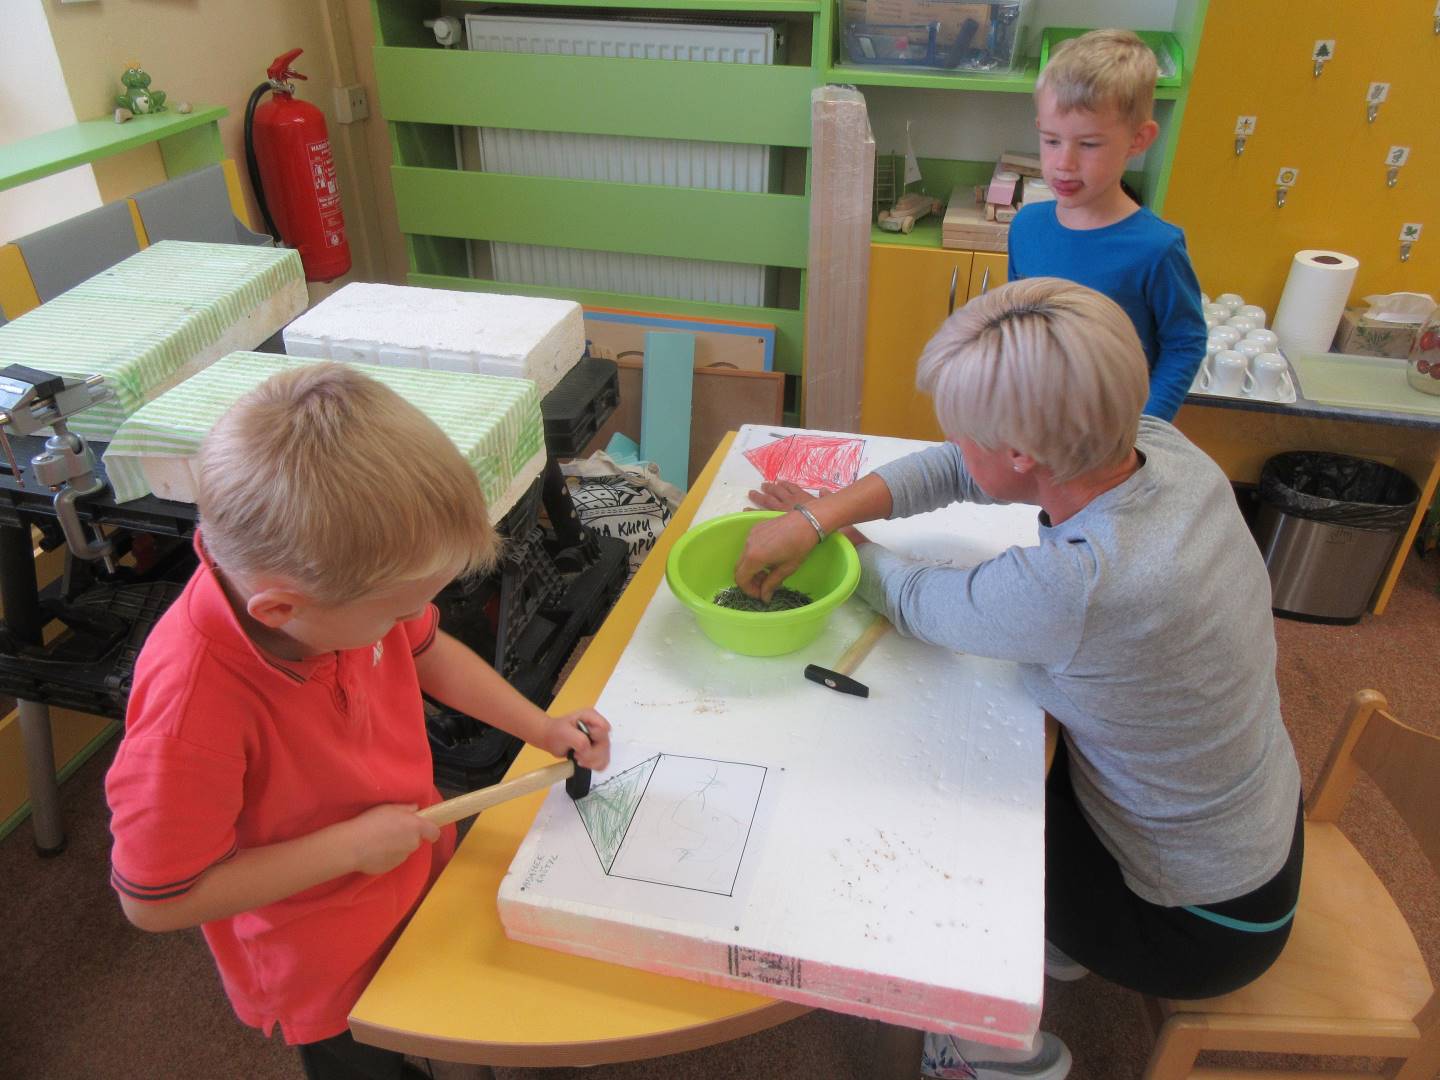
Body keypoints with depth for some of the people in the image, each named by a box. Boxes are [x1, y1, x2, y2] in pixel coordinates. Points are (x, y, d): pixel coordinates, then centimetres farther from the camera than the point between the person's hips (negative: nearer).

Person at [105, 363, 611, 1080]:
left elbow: (426, 651, -1)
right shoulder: (192, 707, -41)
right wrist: (350, 845, -27)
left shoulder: (337, 582, -23)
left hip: (422, 866, 6)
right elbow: (154, 901, -27)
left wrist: (541, 727, -7)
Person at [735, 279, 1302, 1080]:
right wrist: (815, 519, -14)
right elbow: (958, 471, -6)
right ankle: (1049, 940, 43)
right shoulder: (1159, 447, -18)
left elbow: (917, 602, -20)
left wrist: (831, 527, -1)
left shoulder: (1078, 588, -41)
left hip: (1197, 929, -7)